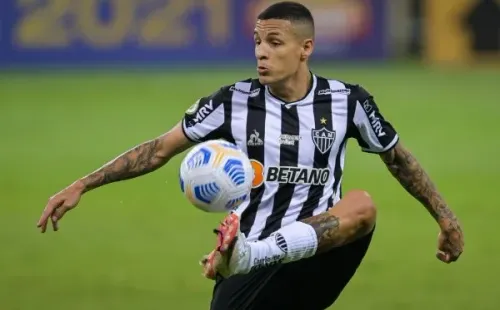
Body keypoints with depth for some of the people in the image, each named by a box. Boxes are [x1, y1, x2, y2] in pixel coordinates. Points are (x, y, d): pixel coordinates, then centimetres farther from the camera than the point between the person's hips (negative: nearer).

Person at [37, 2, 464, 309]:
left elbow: (398, 159, 17)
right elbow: (161, 150, 4)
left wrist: (445, 217, 15)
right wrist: (83, 185, -4)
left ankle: (245, 253, -47)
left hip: (316, 261, 0)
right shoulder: (235, 103, 0)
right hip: (249, 274, 0)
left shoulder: (346, 101, 2)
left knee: (362, 205, -30)